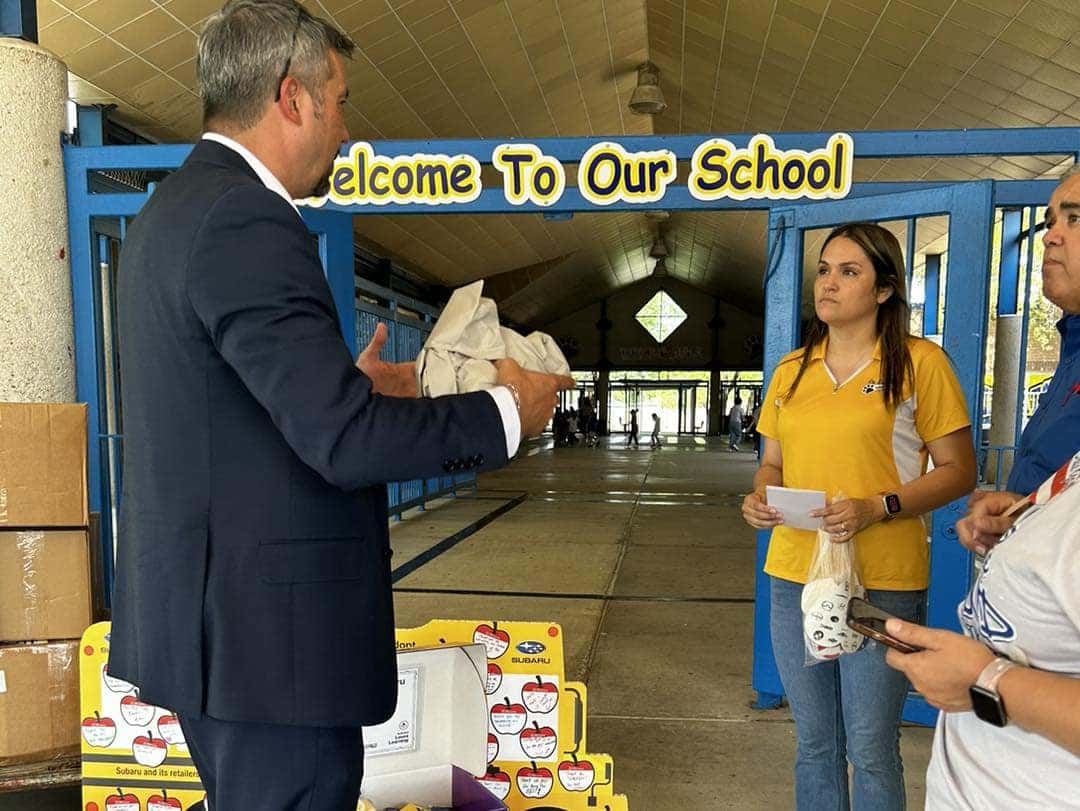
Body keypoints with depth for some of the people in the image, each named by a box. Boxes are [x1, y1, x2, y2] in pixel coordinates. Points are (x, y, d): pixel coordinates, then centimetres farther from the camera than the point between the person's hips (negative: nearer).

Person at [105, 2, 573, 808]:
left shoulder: (174, 209, 11)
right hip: (268, 628, -10)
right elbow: (345, 440, -26)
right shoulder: (245, 221, -21)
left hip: (210, 613, 10)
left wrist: (348, 386, 16)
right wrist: (508, 409, -13)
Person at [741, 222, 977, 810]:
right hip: (794, 575, 5)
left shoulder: (920, 363, -5)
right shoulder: (791, 371, 9)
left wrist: (874, 508, -19)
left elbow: (958, 471, -5)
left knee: (870, 748, 6)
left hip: (882, 583, -4)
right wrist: (761, 497, -6)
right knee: (813, 740, 17)